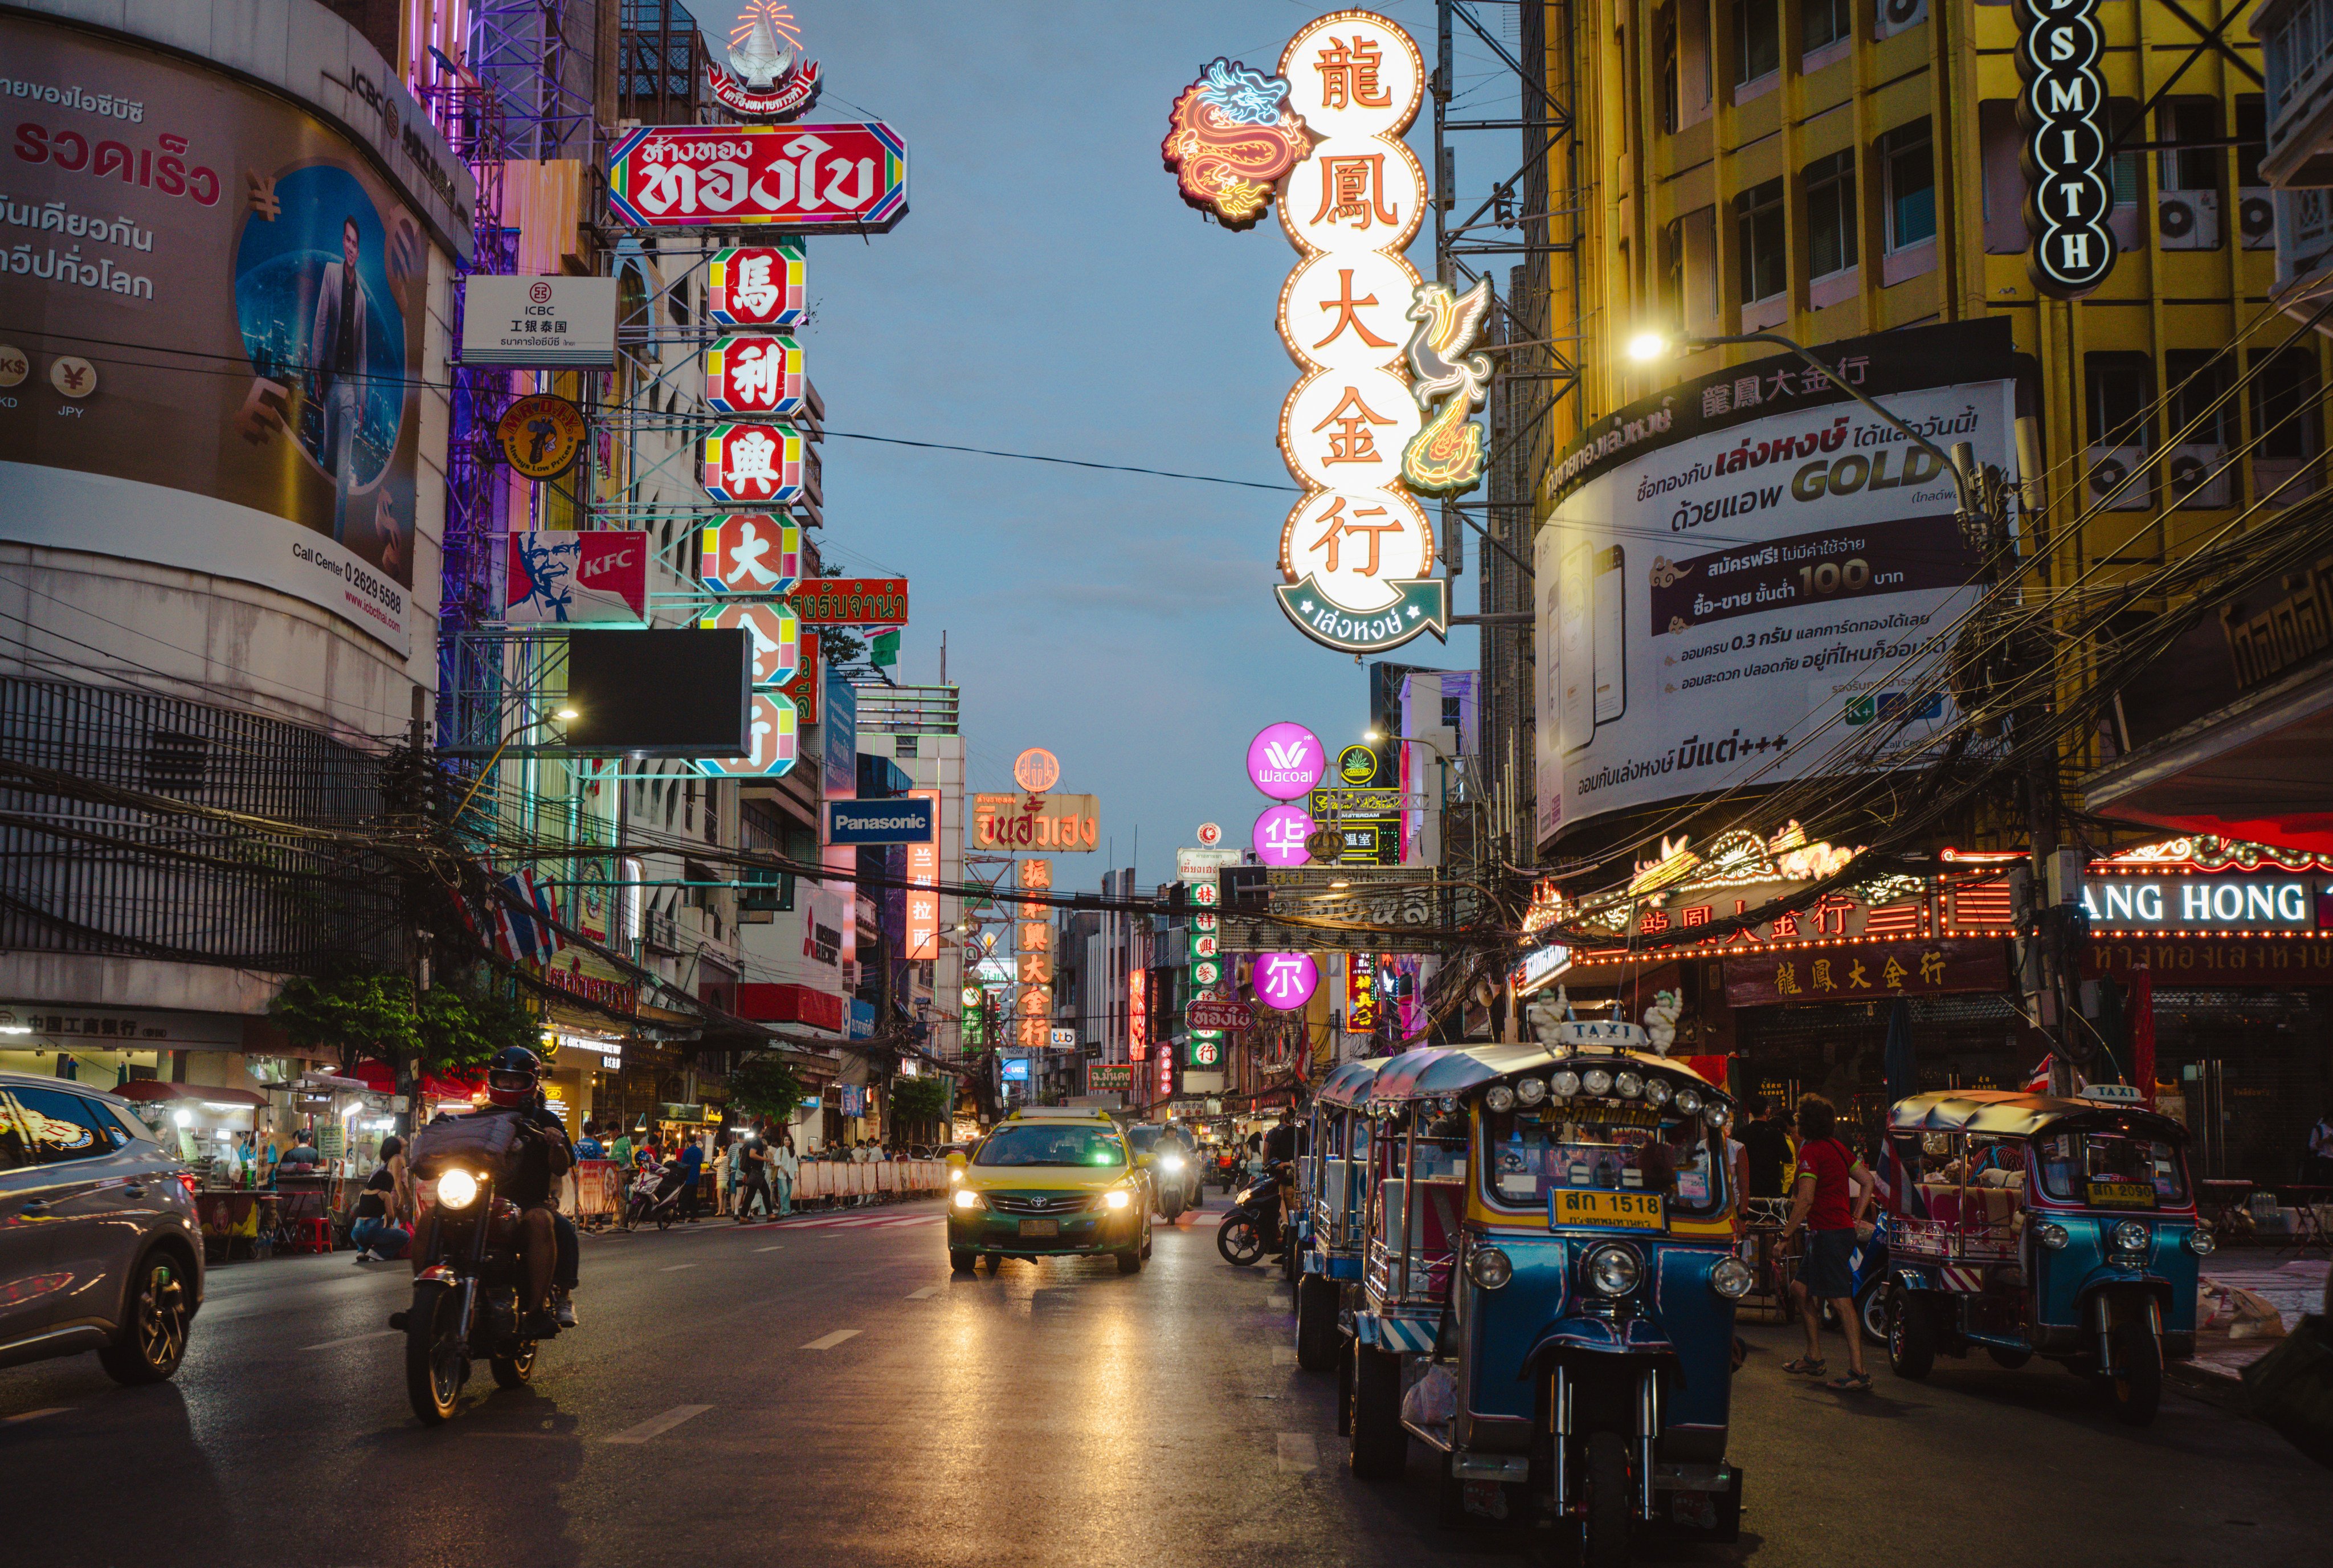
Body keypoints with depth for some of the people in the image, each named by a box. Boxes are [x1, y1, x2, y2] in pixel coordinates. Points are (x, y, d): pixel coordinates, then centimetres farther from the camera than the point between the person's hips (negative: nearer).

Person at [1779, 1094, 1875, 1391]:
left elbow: (1806, 1199, -19)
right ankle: (1813, 1358, 26)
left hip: (1827, 1232, -10)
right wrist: (1856, 1217, 17)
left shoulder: (1812, 1150, -13)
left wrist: (1787, 1234, -13)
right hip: (1842, 1230, 10)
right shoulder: (1838, 1147, 15)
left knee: (1841, 1301, -10)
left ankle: (1858, 1373, -13)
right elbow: (1868, 1182, 19)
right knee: (1801, 1288, 19)